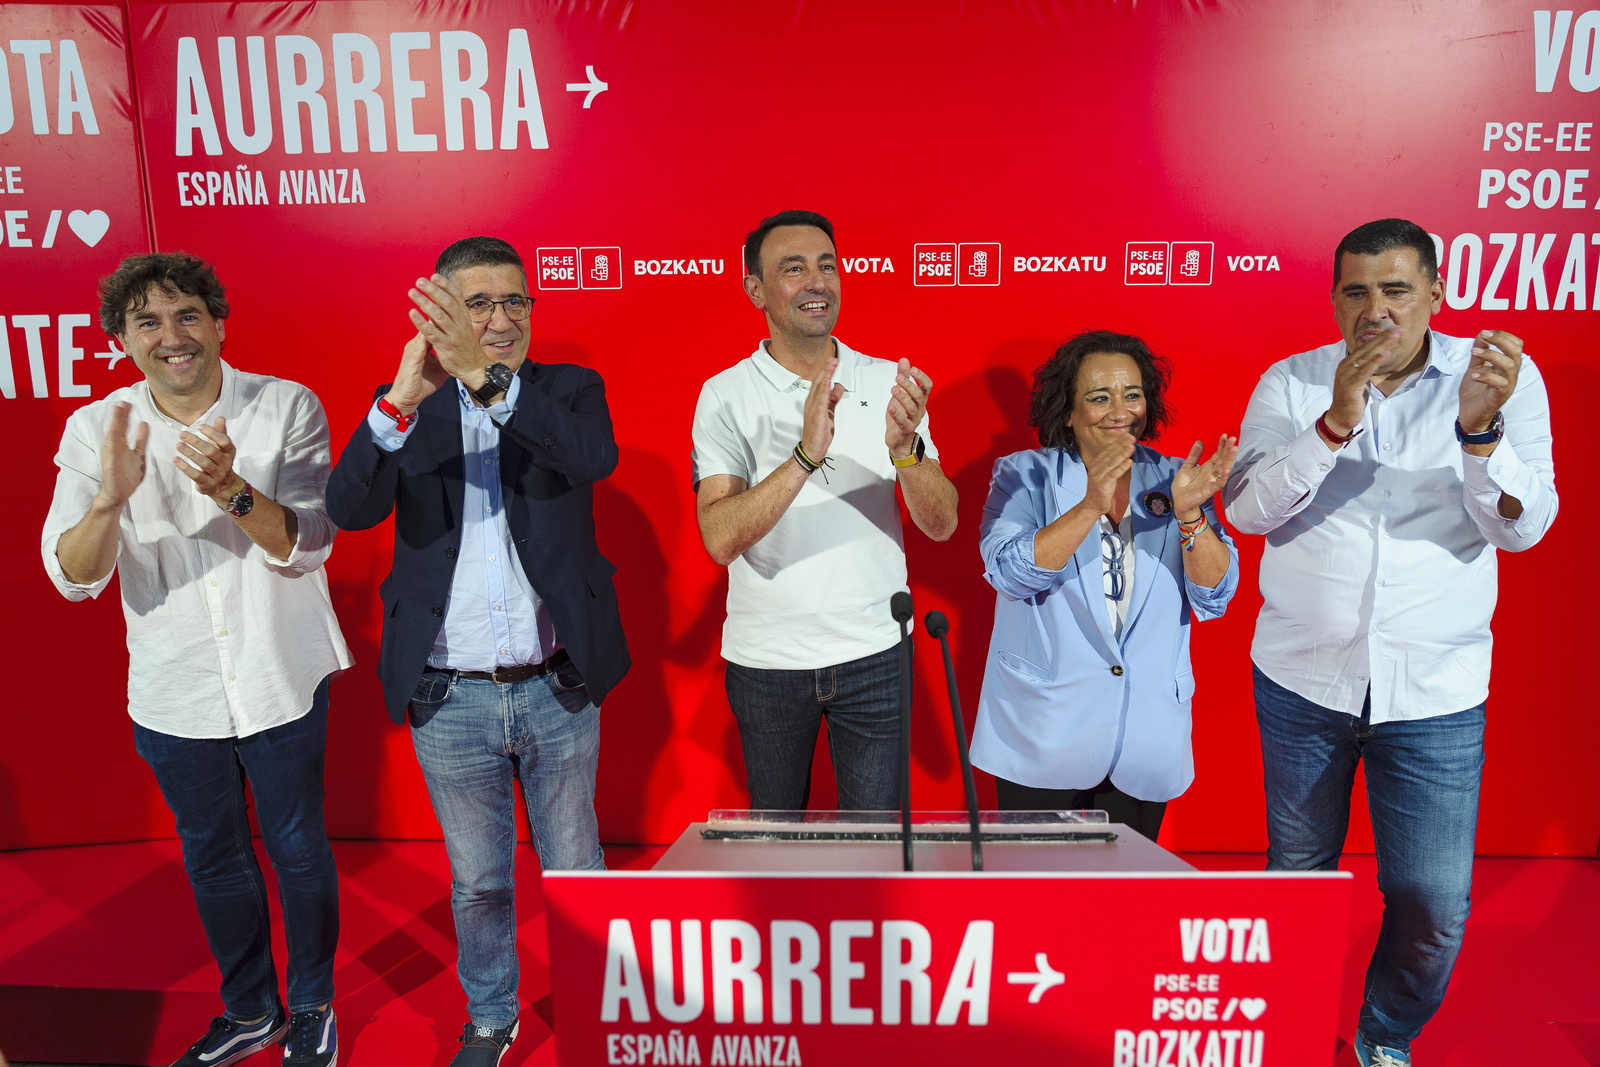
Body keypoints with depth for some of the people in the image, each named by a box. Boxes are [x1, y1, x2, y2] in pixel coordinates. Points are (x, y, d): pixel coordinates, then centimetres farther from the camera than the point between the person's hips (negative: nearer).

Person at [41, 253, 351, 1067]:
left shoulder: (286, 408, -13)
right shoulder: (95, 429, -6)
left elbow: (307, 547, -18)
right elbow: (72, 577, -12)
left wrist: (232, 490, -37)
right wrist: (110, 498, -33)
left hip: (282, 679, -2)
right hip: (174, 693, 3)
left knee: (298, 848, 12)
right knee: (212, 857, 19)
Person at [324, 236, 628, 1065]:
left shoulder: (569, 390, -2)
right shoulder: (404, 409, 0)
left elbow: (596, 456, -24)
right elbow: (347, 507, -16)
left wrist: (489, 378, -36)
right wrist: (403, 397, -30)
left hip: (558, 690, 0)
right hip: (449, 699, 1)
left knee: (574, 869, 17)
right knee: (476, 879, 19)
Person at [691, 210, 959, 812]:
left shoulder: (887, 383, -1)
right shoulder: (726, 395, -6)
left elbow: (941, 524, -8)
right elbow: (720, 539, -19)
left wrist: (904, 448, -27)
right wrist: (805, 455, -32)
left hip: (874, 652, 1)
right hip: (765, 657, 0)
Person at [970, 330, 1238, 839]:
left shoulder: (1171, 480, 4)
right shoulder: (1025, 476, -2)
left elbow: (1215, 597, -3)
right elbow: (1009, 572, -17)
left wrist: (1189, 515, -20)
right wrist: (1090, 507, -28)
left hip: (1146, 741, 3)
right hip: (1043, 736, -2)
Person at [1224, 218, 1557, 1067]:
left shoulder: (1504, 375, -3)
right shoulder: (1291, 383, -2)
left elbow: (1523, 528, -9)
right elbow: (1246, 510, -11)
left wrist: (1482, 428, -27)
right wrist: (1334, 424, -24)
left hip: (1435, 688, 0)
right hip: (1300, 677, 1)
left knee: (1434, 904, 1)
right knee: (1298, 871, 16)